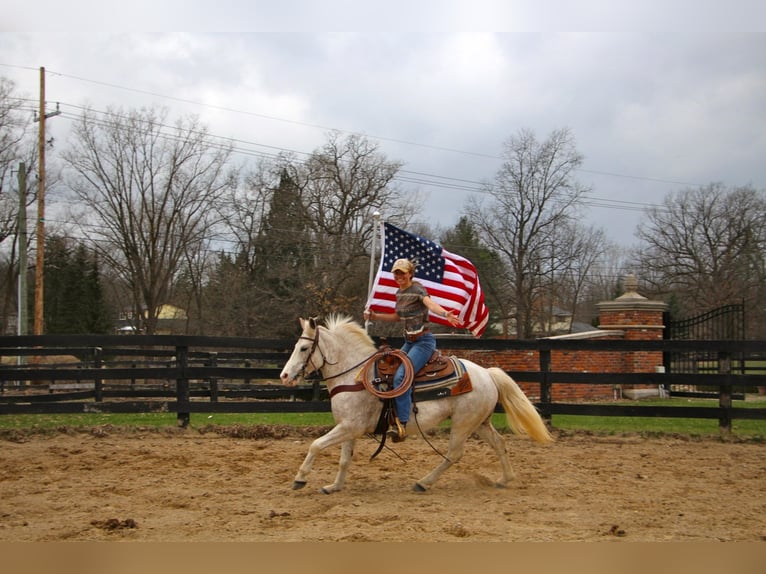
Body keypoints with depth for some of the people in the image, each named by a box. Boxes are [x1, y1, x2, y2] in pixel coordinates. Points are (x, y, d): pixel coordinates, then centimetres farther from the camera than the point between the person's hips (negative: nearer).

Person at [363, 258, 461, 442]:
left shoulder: (417, 290, -13)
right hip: (409, 342, 9)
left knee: (401, 376, -26)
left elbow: (431, 304, -34)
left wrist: (445, 313, -54)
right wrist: (375, 316, 18)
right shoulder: (399, 292, 12)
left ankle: (402, 426, -31)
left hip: (424, 341, -9)